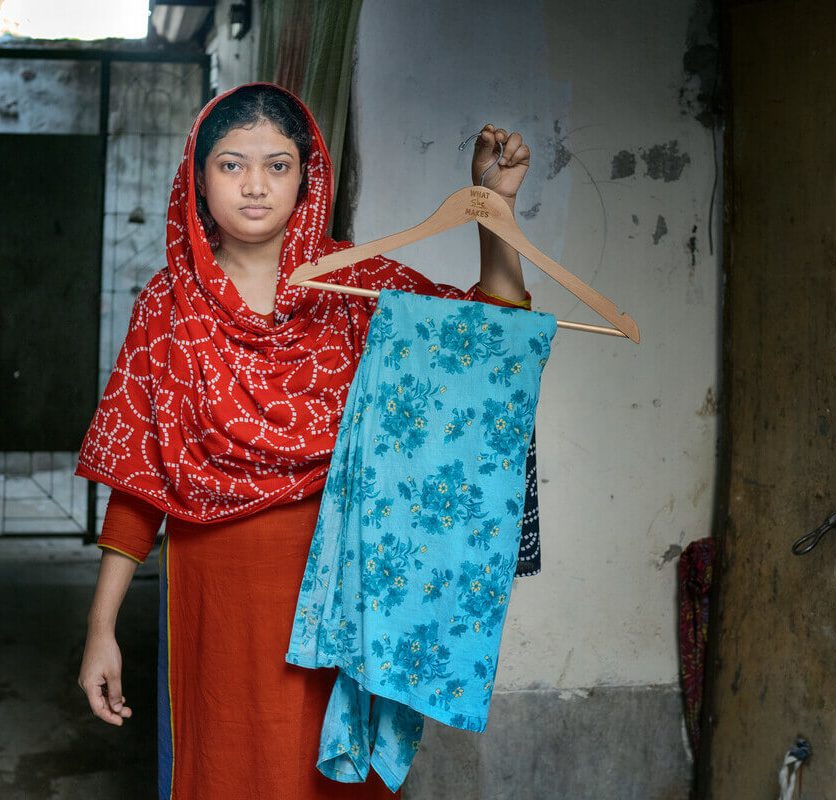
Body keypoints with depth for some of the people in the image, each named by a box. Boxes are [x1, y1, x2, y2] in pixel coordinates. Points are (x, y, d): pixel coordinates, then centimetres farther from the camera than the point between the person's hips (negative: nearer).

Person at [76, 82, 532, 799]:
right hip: (214, 590, 0)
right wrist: (102, 628, -1)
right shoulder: (170, 304, 0)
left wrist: (495, 205, -17)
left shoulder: (356, 282, 0)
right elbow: (138, 474, 0)